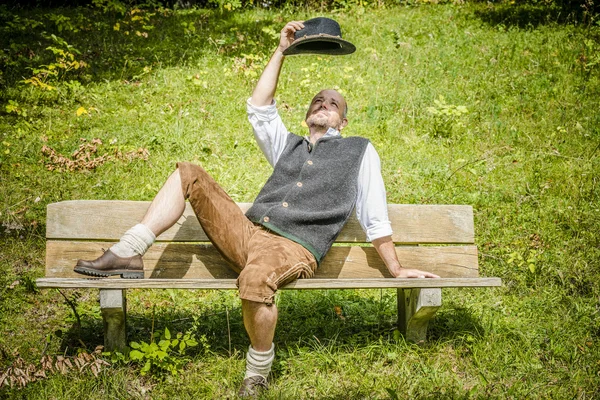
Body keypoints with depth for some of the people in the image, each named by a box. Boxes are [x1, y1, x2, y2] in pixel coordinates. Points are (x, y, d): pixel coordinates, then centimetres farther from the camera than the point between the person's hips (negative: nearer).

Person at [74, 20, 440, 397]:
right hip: (246, 230, 6)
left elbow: (376, 215, 12)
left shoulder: (359, 151, 16)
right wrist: (282, 51, 18)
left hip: (293, 249, -6)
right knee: (188, 174, 1)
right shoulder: (288, 145, 29)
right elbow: (259, 109, 17)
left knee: (255, 280, -41)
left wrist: (396, 269, 9)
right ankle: (128, 256, -7)